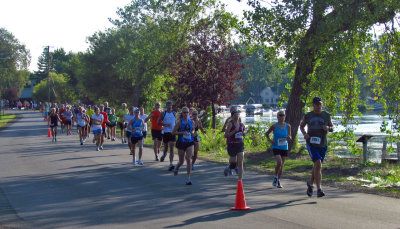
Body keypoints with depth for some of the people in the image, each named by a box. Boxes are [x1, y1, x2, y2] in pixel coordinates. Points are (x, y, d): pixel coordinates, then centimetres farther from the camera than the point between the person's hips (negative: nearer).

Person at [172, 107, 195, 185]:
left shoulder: (191, 121, 6)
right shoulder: (180, 122, -6)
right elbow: (173, 132, -7)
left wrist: (193, 132, 1)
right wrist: (182, 132, -18)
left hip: (190, 143, 2)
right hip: (181, 143, -2)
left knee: (188, 160, -11)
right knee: (181, 161, 8)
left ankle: (188, 178, -8)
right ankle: (176, 168, 44)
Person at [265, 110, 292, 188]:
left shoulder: (288, 126, 2)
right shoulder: (274, 126, -5)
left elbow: (290, 137, 5)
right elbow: (267, 133, 8)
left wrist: (289, 137, -17)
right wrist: (270, 140, -7)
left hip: (284, 147, 3)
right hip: (276, 147, -3)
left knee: (282, 164, 8)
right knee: (279, 162, -21)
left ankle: (278, 181, 22)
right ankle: (275, 177, 0)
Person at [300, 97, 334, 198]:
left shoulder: (327, 115, 6)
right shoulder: (308, 116, 4)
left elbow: (332, 127, 15)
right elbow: (301, 126, 19)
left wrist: (328, 128, -9)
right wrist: (304, 134, -2)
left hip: (322, 145, 3)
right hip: (311, 144, -3)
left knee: (317, 166, 14)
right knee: (318, 165, -18)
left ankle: (310, 184, 40)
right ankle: (319, 189, -19)